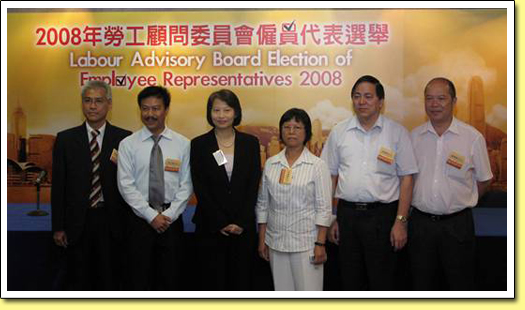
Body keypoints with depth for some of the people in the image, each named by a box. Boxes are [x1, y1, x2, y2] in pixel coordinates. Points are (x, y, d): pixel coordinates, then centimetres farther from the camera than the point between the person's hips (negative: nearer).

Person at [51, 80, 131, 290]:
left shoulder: (124, 139, 0)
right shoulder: (65, 139, 3)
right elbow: (58, 185, 2)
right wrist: (58, 227, 0)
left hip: (111, 222, -1)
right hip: (77, 222, 1)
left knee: (110, 281, 10)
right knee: (78, 282, 11)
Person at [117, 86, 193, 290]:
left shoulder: (182, 144, 1)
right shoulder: (128, 144, -1)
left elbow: (186, 186, -1)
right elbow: (126, 186, -6)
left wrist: (169, 215, -11)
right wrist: (151, 215, -12)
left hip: (172, 220, 1)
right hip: (140, 220, 0)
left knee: (171, 277, 9)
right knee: (140, 277, 6)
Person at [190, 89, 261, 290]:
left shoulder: (250, 142, 4)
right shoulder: (199, 144, 1)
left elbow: (253, 186, 1)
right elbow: (200, 188, -3)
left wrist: (241, 222, -8)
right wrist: (220, 223, -9)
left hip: (244, 227, 1)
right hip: (210, 227, -1)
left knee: (241, 283, 6)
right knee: (213, 282, 4)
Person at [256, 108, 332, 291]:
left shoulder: (318, 165, -5)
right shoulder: (270, 164, 5)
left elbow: (324, 208, -6)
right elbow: (263, 204, 9)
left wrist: (320, 244, -10)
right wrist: (262, 239, 7)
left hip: (306, 242, -3)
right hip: (276, 242, 4)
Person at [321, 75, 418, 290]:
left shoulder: (397, 133, -1)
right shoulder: (339, 132, 6)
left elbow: (406, 178, -2)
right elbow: (330, 177, 9)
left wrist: (400, 222, -8)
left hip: (382, 215, -3)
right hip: (347, 214, 3)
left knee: (383, 283, 4)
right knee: (350, 281, 13)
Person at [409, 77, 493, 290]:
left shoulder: (473, 137, -4)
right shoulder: (414, 137, 3)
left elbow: (483, 180, 5)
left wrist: (461, 202, 6)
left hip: (457, 224, -2)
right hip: (420, 222, 2)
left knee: (461, 286, 7)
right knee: (421, 285, 13)